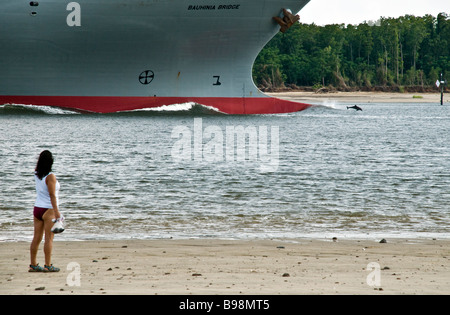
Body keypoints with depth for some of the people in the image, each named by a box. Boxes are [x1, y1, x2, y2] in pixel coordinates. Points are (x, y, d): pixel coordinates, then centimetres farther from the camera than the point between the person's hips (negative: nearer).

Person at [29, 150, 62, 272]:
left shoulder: (37, 174, 4)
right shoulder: (50, 176, -14)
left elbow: (37, 166, 30)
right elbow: (52, 195, -18)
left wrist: (42, 156, 25)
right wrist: (56, 211, -19)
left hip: (37, 208, 7)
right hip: (48, 210, -7)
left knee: (37, 238, 9)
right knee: (49, 238, -4)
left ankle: (33, 264, 10)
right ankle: (48, 265, -6)